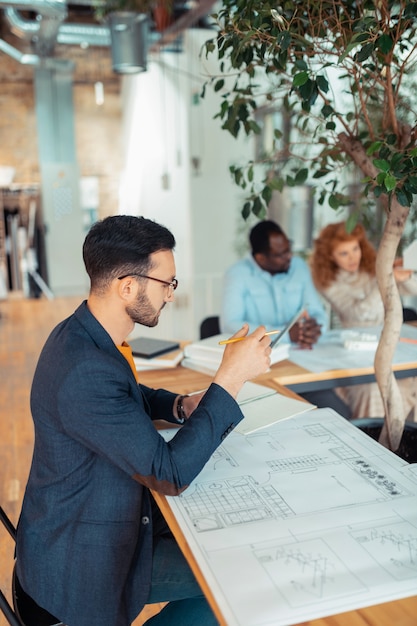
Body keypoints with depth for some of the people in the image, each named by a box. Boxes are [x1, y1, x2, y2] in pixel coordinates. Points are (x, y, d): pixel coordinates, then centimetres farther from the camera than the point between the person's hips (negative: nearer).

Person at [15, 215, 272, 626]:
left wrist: (183, 406, -3)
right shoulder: (84, 372, -34)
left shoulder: (85, 334, -4)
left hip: (109, 509, 9)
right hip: (78, 557, -9)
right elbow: (170, 474, -30)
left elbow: (129, 396, 16)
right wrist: (231, 377, -29)